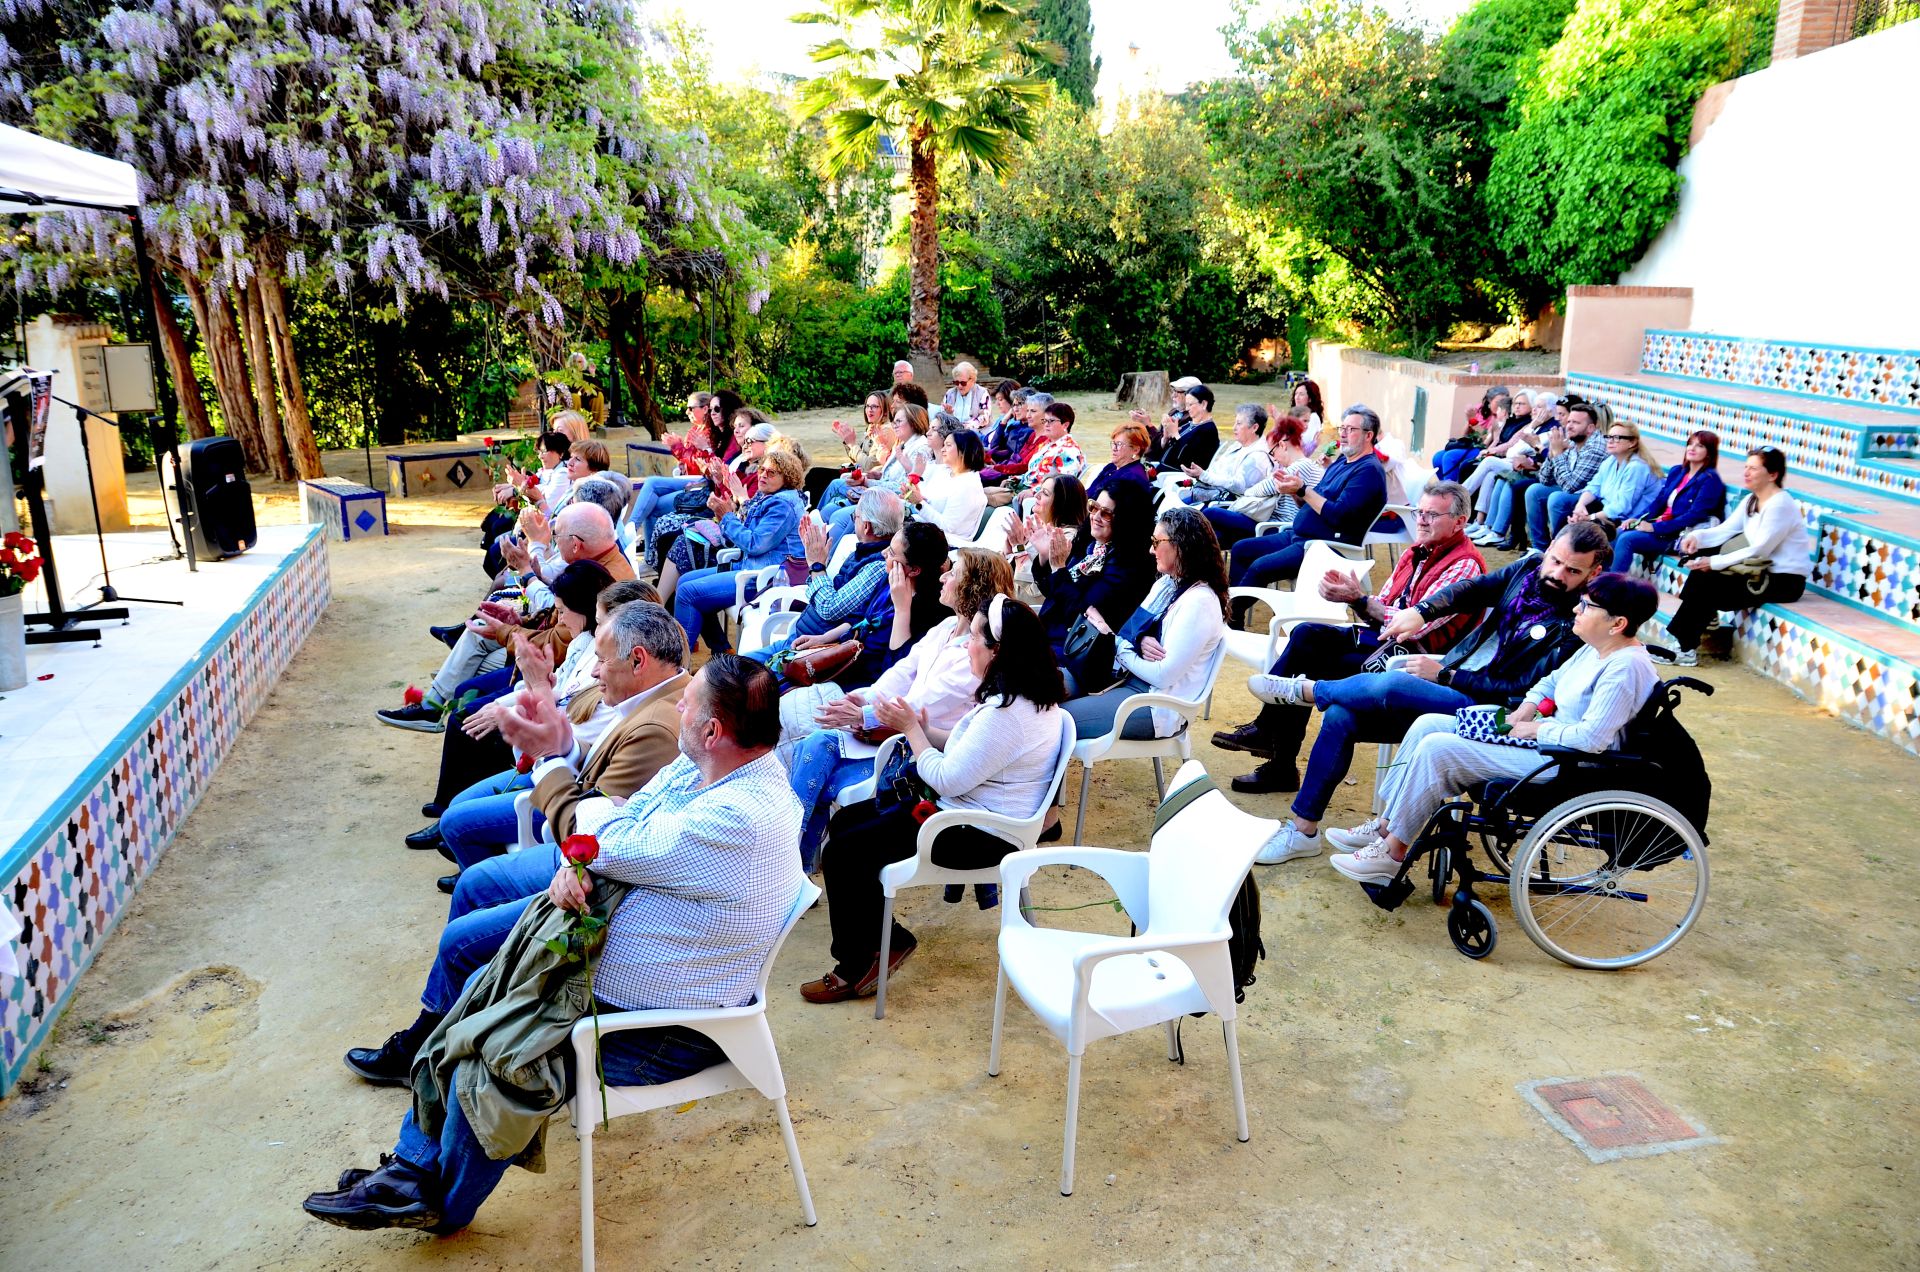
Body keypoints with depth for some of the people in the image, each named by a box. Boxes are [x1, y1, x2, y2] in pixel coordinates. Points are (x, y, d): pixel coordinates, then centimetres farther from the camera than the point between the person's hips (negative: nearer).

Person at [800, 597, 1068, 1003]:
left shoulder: (1006, 712, -27)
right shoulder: (1030, 694, 6)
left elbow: (947, 780, -23)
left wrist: (911, 728, -10)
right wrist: (922, 729, 2)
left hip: (981, 833, -11)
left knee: (844, 854, -12)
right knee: (843, 822, 11)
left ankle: (856, 966, 6)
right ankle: (887, 941, 15)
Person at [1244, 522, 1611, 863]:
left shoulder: (1576, 624, -15)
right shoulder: (1531, 568, 5)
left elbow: (1522, 691, -18)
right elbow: (1473, 589, 4)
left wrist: (1444, 675, -16)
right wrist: (1421, 611, -15)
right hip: (1450, 681, 7)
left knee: (1390, 684, -31)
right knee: (1340, 716, -6)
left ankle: (1307, 690, -1)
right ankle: (1302, 831, 2)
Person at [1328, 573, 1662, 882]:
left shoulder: (1626, 667, -23)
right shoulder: (1596, 649, 6)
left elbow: (1591, 739, -29)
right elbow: (1551, 681, 22)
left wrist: (1537, 729, -17)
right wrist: (1524, 712, 5)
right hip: (1540, 734, 10)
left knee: (1435, 749, -19)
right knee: (1428, 724, 3)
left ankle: (1392, 854, -8)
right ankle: (1385, 826, 8)